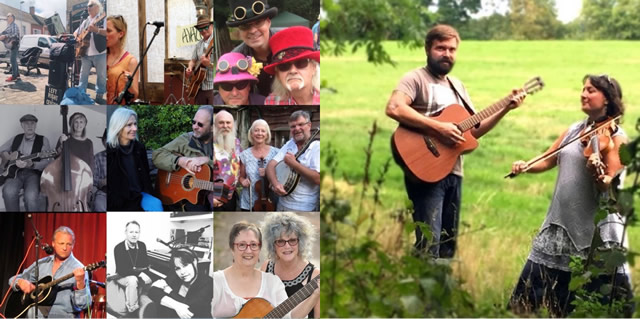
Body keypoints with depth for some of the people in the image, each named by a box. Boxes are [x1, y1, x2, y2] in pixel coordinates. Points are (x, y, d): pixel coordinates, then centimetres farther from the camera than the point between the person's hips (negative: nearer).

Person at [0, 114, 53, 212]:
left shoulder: (43, 140, 7)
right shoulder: (16, 139, 17)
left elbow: (46, 163, -2)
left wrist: (31, 165, -22)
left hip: (33, 173, -2)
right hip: (14, 172, 2)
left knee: (31, 196, -35)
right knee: (9, 192, -33)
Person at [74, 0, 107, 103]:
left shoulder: (102, 20, -1)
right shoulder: (85, 22, 17)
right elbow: (76, 32, 25)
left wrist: (97, 30, -31)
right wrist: (76, 38, 2)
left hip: (100, 53, -5)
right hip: (86, 53, 5)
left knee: (101, 75, -1)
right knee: (83, 74, 8)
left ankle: (99, 95, 6)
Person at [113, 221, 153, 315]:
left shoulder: (142, 245, 1)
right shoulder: (118, 248, -16)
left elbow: (146, 264, 2)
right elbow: (121, 270, -21)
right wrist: (139, 273, -24)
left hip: (139, 276, 5)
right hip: (123, 277, -5)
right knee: (132, 280, -37)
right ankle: (132, 308, -28)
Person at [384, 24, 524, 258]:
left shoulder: (456, 85, 19)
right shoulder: (416, 78, -5)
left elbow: (474, 130, 19)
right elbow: (394, 108, -24)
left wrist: (505, 109, 7)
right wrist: (438, 128, -24)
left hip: (453, 173, 8)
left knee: (448, 245, 11)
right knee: (429, 246, -15)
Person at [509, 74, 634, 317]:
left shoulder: (615, 137, -7)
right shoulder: (574, 130, 12)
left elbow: (610, 184, -15)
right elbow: (548, 160, 15)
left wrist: (599, 175, -36)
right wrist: (525, 166, -4)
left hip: (595, 226, -6)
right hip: (562, 219, 6)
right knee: (536, 283, 9)